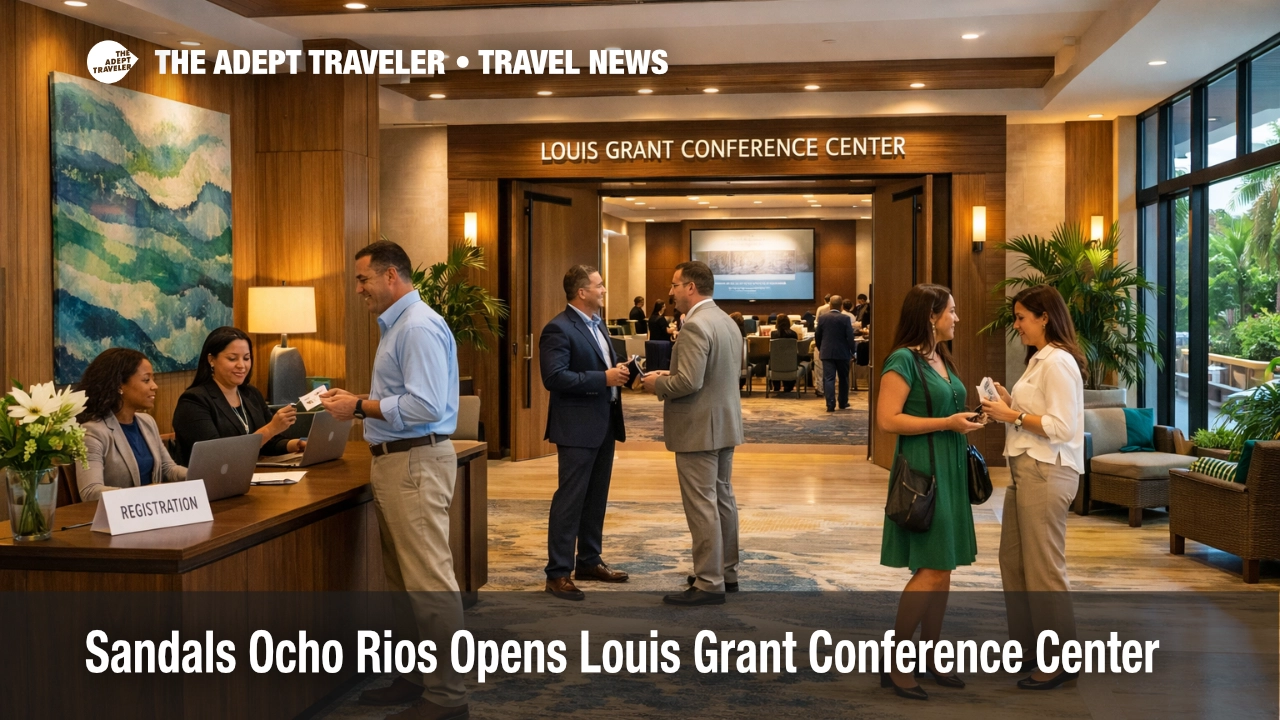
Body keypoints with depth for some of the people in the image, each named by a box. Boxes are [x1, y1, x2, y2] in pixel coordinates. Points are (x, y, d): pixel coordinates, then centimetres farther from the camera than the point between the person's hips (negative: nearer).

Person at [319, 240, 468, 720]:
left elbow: (426, 406, -24)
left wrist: (360, 408, -16)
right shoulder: (396, 325, 16)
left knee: (429, 581, -6)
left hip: (415, 463, -11)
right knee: (403, 579, 16)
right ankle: (419, 675, 25)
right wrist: (357, 400, 11)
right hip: (395, 461, 11)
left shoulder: (419, 327, -17)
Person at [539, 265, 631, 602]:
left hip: (604, 423, 9)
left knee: (596, 497, 15)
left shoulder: (596, 323, 14)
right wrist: (604, 378, -23)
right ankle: (558, 573, 1)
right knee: (570, 499, -5)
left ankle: (589, 562, 27)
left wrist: (619, 371, 3)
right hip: (578, 426, -9)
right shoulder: (559, 329, -15)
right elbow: (554, 378, -23)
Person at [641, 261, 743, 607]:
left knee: (701, 505, -5)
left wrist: (658, 384, -8)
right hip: (724, 423, 10)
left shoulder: (695, 326, -20)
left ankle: (709, 584, 0)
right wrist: (669, 377, 15)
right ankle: (726, 573, 26)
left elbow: (688, 382, -27)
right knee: (722, 498, 16)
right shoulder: (727, 321, 11)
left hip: (699, 428, -10)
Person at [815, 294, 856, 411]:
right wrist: (852, 351, 3)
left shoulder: (822, 317, 0)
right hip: (842, 353, -1)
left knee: (829, 379, -2)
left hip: (827, 352, 1)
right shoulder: (845, 318, -8)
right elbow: (850, 337, -10)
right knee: (843, 378, 14)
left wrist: (820, 349, 21)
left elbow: (817, 336, 6)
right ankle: (843, 403, 22)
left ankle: (830, 405, -11)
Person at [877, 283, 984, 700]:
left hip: (949, 470, 9)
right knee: (932, 569, -9)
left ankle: (929, 658, 19)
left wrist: (964, 425, 9)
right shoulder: (904, 360, -12)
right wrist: (947, 423, -19)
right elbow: (887, 419, -18)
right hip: (923, 470, -9)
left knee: (943, 569, 10)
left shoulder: (941, 359, 14)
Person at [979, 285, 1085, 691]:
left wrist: (1012, 416, -16)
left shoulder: (1059, 363, -14)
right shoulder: (1039, 360, 17)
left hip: (1047, 472, -10)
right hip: (1026, 470, 11)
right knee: (1013, 559, 17)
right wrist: (1008, 405, 6)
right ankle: (1026, 639, 30)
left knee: (1043, 567, -3)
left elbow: (1062, 427, -21)